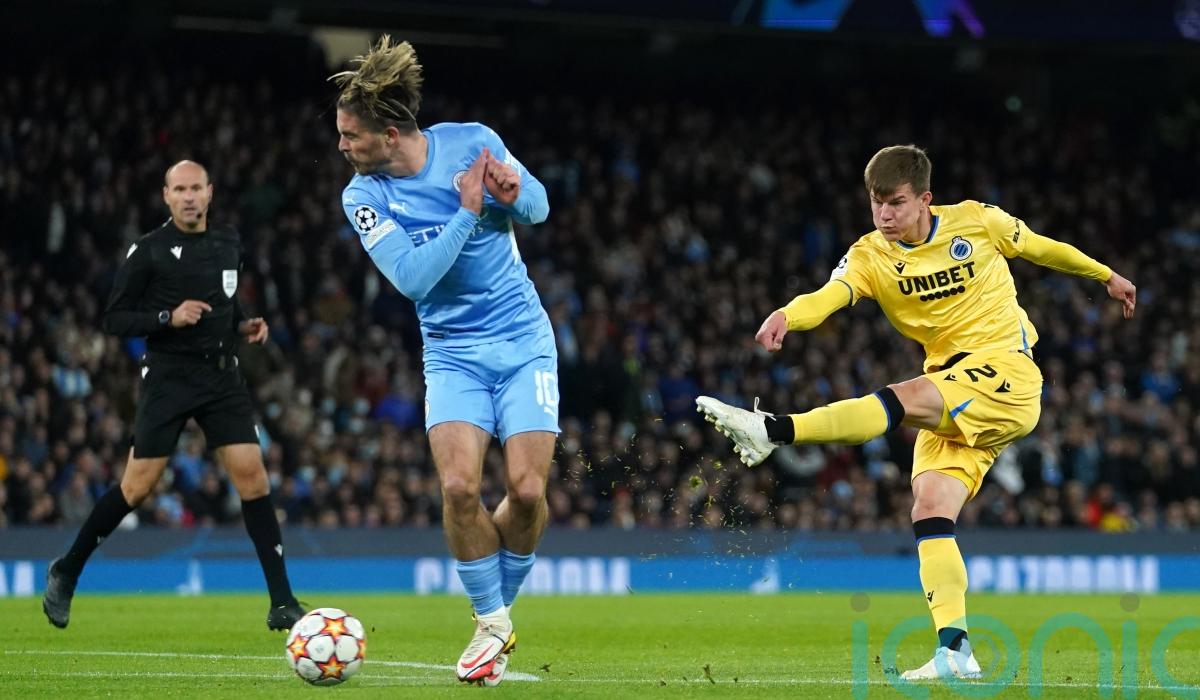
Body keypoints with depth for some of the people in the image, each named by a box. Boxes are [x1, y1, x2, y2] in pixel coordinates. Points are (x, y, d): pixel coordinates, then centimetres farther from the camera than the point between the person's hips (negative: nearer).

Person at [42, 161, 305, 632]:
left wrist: (244, 325, 8)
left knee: (252, 476, -8)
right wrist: (169, 318, -18)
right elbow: (113, 319, -5)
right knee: (137, 486, -5)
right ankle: (66, 572, 16)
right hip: (168, 377, -4)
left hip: (222, 376, 4)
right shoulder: (148, 251, -6)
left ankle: (282, 603, -7)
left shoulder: (229, 244, 11)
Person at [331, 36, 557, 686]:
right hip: (453, 353, 0)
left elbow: (539, 206, 4)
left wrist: (513, 193, -18)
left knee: (526, 489, -12)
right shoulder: (363, 196, -9)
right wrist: (467, 211, -25)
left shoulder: (471, 141, -8)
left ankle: (501, 606, 15)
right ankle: (492, 624, 1)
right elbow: (412, 276, -19)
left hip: (523, 340, 0)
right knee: (459, 485, -19)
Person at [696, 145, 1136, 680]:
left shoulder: (976, 222, -1)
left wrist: (1105, 276, 31)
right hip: (954, 402, 5)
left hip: (1008, 374, -5)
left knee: (899, 400, -29)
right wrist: (786, 316, -43)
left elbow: (1040, 248, 18)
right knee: (929, 510, -11)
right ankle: (954, 651, -13)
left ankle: (772, 431, -43)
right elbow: (830, 294, -20)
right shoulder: (870, 256, 1)